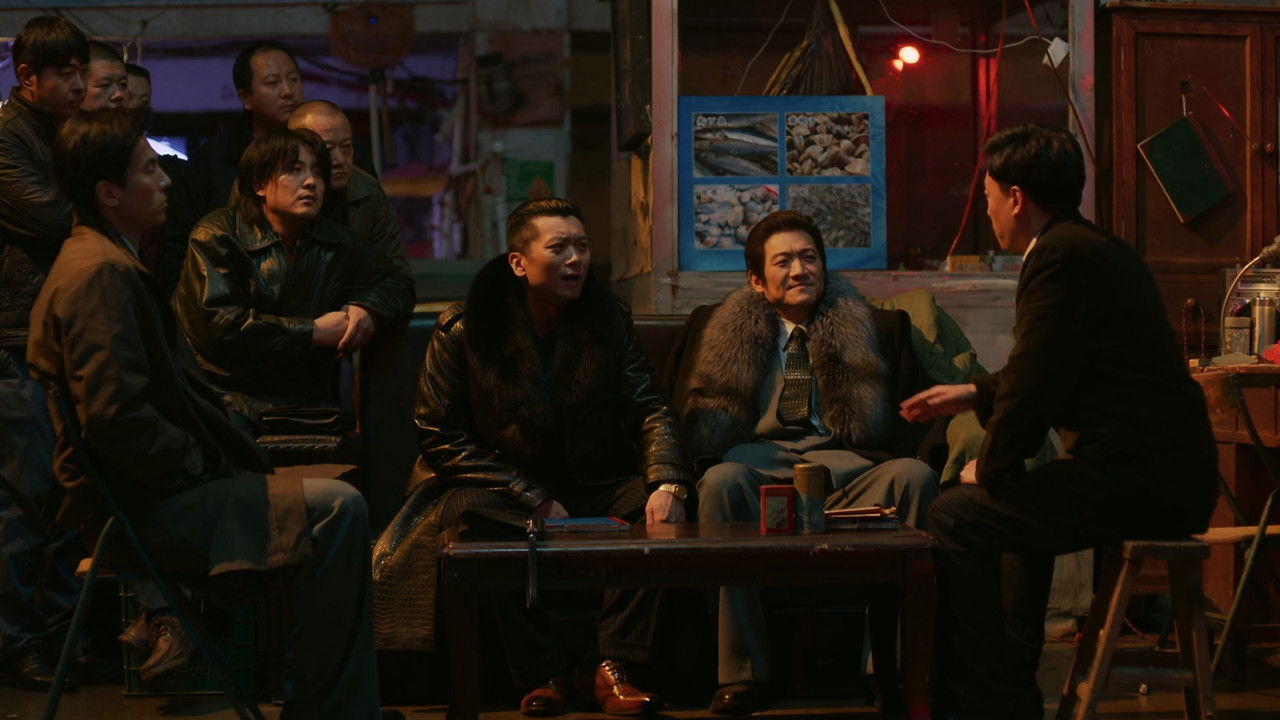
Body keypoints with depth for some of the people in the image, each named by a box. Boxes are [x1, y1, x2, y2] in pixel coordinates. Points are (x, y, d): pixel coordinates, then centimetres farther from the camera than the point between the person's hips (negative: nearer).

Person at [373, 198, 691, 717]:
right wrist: (534, 499, -15)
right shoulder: (462, 331, -7)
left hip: (592, 484, 3)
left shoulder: (608, 320, 3)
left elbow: (650, 411, 0)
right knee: (469, 512, -35)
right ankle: (544, 673, -28)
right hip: (501, 487, -3)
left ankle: (614, 669, -28)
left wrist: (666, 482, -22)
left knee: (654, 506, -25)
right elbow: (440, 437, -7)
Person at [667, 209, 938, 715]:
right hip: (758, 463, 0)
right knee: (721, 481, -35)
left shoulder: (875, 329, 23)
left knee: (915, 475, -31)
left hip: (849, 467, 0)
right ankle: (741, 674, -32)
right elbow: (692, 419, 17)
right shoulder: (716, 329, 24)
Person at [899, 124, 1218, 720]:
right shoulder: (1100, 248, 17)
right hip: (1172, 474, 11)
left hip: (1137, 482, -11)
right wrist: (975, 394, 32)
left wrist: (990, 468, -2)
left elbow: (1034, 386, -17)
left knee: (956, 518, -5)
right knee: (1015, 511, 32)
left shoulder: (1061, 256, -15)